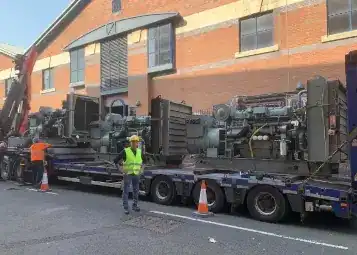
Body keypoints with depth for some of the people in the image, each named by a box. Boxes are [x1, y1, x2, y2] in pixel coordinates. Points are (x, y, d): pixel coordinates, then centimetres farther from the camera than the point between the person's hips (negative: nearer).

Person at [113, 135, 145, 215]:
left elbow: (143, 160, 24)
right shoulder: (125, 151, -11)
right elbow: (116, 160, -7)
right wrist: (121, 169, -7)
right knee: (126, 191, 1)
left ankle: (134, 205, 27)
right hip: (128, 174, -5)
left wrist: (141, 168, 15)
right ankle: (126, 207, 9)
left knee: (136, 191, 13)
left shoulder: (139, 151, 4)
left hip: (136, 174, 5)